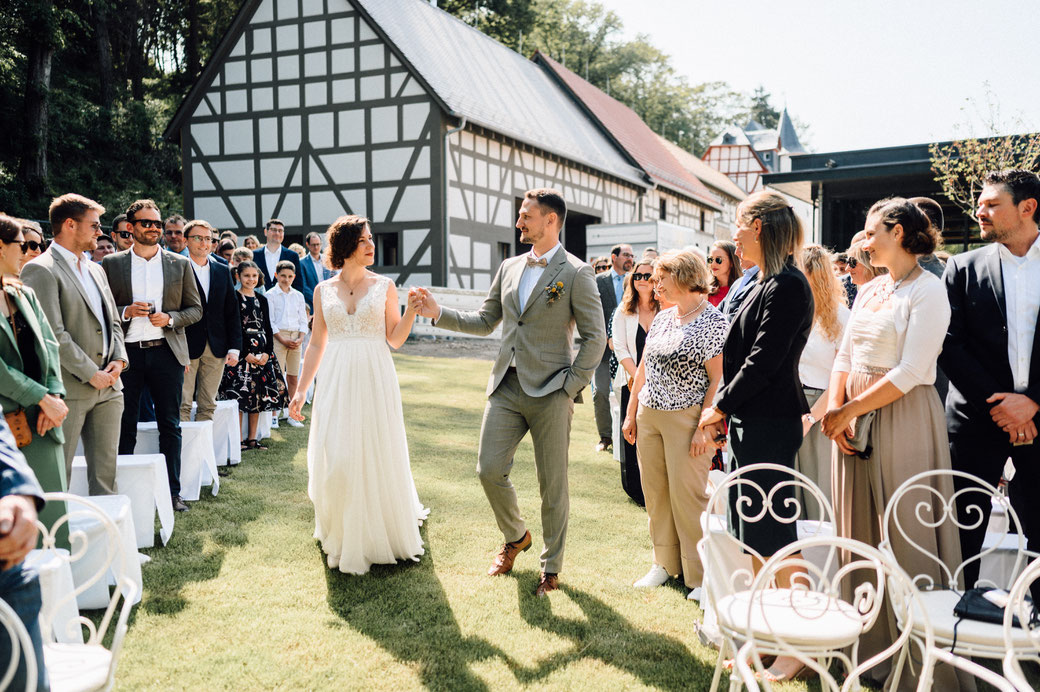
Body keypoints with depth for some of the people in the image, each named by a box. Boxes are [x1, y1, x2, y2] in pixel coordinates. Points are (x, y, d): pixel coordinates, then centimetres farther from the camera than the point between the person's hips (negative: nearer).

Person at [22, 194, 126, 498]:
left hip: (108, 387, 8)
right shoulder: (41, 270, -8)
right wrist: (91, 374, -14)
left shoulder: (95, 269, 18)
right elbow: (52, 333, -16)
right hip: (69, 391, -7)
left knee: (106, 471, 10)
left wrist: (119, 359, 2)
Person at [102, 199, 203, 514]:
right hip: (126, 354, -1)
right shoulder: (112, 264, 6)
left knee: (170, 426, 5)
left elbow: (195, 309, 9)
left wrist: (170, 318, -9)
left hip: (166, 352, 1)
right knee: (125, 427, 5)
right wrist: (126, 311, -12)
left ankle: (172, 491, 14)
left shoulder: (180, 264, 8)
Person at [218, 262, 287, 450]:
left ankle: (252, 438, 12)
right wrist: (246, 354, -14)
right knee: (240, 394, -10)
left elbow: (267, 329, 12)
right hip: (241, 352, -5)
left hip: (262, 353, 5)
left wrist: (267, 353, -2)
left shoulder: (262, 300, 14)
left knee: (258, 396, 6)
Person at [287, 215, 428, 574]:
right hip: (336, 382, 1)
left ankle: (382, 534, 23)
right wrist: (300, 391, 5)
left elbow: (395, 339, 2)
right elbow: (316, 345, 9)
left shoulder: (384, 286, 3)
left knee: (378, 457, 3)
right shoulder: (323, 291, 6)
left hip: (375, 379, -1)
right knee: (335, 460, -2)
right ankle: (342, 539, 19)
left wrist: (411, 310, -13)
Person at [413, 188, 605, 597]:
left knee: (553, 485, 4)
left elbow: (594, 338, -7)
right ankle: (515, 537, 31)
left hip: (550, 393, -5)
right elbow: (485, 321, 17)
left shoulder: (576, 273, -6)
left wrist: (569, 387, -11)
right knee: (489, 470, 3)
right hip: (506, 387, 5)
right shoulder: (509, 268, 12)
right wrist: (439, 314, 6)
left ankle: (551, 567, 23)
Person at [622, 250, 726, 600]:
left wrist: (704, 428, -17)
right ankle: (665, 563, 25)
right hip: (649, 414, 7)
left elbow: (718, 379, -13)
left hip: (686, 417, -7)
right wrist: (631, 413, 14)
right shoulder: (662, 318, 12)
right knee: (655, 492, 10)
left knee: (688, 494, -4)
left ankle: (700, 575, 10)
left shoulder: (714, 322, -9)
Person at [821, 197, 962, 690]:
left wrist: (848, 411, -14)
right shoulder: (869, 291, 14)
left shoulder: (927, 290, -9)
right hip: (854, 422, 7)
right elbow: (844, 357, 12)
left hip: (903, 420, -7)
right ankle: (870, 645, 25)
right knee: (861, 533, 11)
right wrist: (835, 409, -3)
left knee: (905, 537, -2)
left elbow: (911, 372, -17)